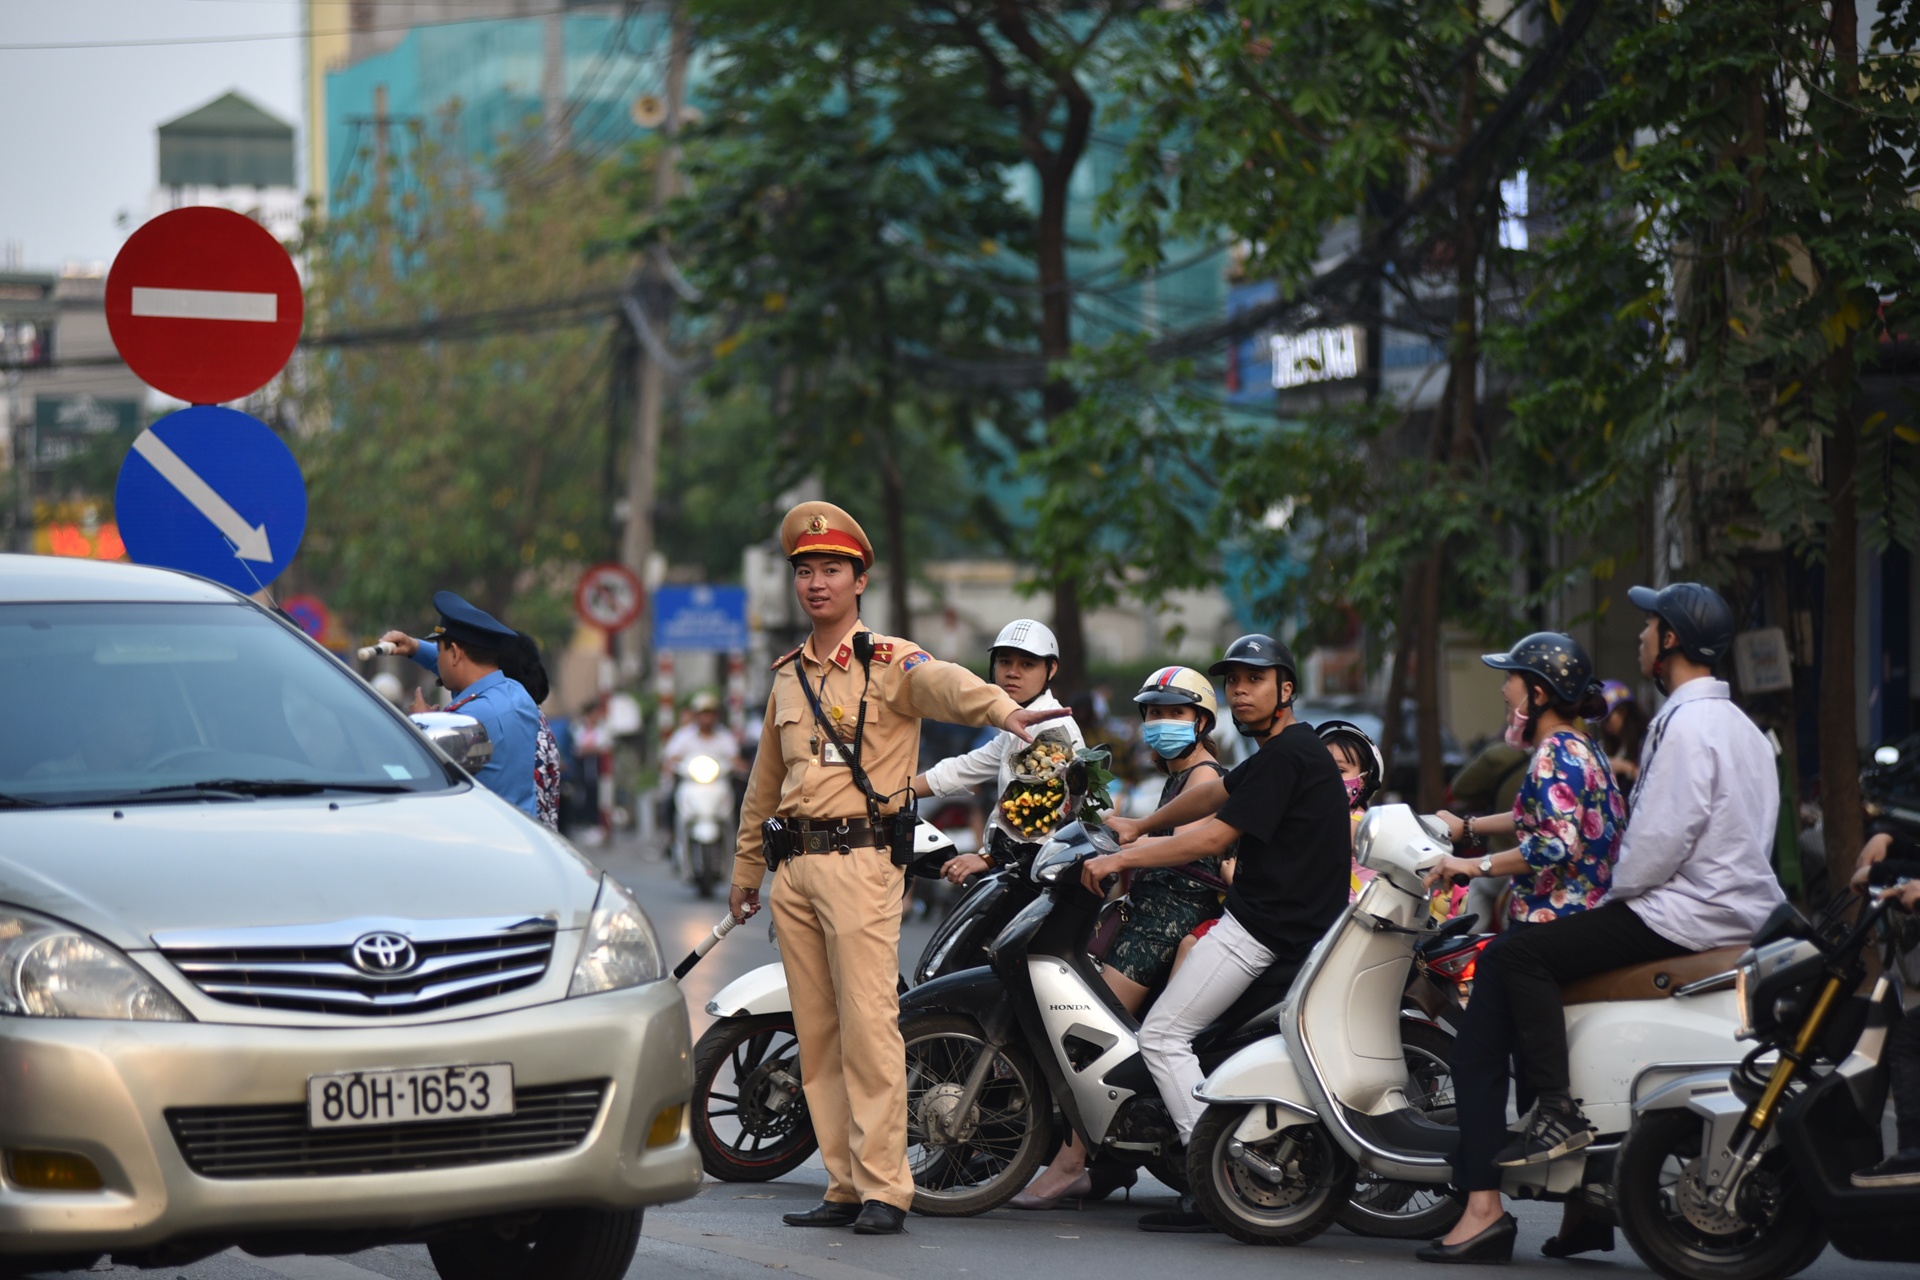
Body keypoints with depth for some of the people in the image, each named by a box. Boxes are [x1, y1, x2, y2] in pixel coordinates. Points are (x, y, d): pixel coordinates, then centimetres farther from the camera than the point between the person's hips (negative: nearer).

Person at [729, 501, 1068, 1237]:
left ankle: (884, 1189, -12)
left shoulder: (889, 661, -1)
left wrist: (1000, 708, -45)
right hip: (793, 868, 7)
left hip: (860, 859, -7)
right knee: (817, 1036, 6)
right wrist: (745, 869, 33)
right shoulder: (788, 676, 20)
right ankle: (845, 1187, 9)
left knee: (868, 1028, -12)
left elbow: (943, 684, -25)